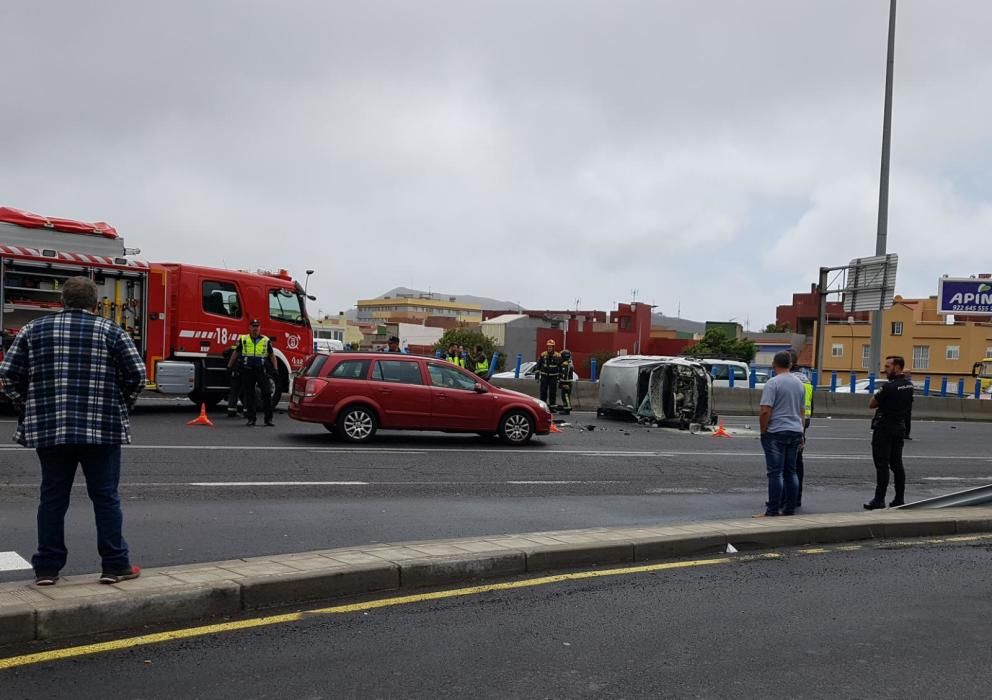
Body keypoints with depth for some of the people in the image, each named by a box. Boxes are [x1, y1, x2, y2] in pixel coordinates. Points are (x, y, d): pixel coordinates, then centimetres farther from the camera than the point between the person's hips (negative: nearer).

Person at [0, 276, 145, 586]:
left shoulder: (34, 330, 8)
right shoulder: (111, 331, 0)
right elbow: (137, 374, -3)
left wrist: (28, 408, 14)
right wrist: (119, 407, 10)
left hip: (47, 429, 3)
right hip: (102, 430, -2)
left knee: (52, 497, 11)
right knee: (105, 497, 5)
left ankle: (47, 568, 16)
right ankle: (115, 565, 9)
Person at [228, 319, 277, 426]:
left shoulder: (266, 341, 8)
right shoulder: (243, 339, 8)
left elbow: (272, 355, 12)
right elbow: (235, 354, 15)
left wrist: (275, 369, 4)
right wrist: (229, 367, 15)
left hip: (261, 371, 0)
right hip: (247, 370, 0)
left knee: (266, 394, -3)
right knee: (249, 395, 3)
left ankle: (268, 418, 3)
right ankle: (251, 418, 11)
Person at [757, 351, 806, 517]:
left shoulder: (772, 383, -12)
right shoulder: (799, 384, 11)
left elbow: (765, 411, -19)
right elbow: (801, 411, 18)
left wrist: (763, 431, -8)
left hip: (776, 432, -7)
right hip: (795, 431, 7)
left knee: (775, 472, -5)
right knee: (790, 472, 12)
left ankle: (773, 511, -4)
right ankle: (790, 509, 15)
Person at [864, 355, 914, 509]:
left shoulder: (889, 386, -19)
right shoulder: (909, 385, 7)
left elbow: (871, 404, -12)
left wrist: (877, 396, 5)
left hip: (884, 428, -8)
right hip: (900, 427, 8)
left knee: (882, 465, -5)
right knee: (897, 464, 12)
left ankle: (879, 500, -3)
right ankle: (900, 499, 15)